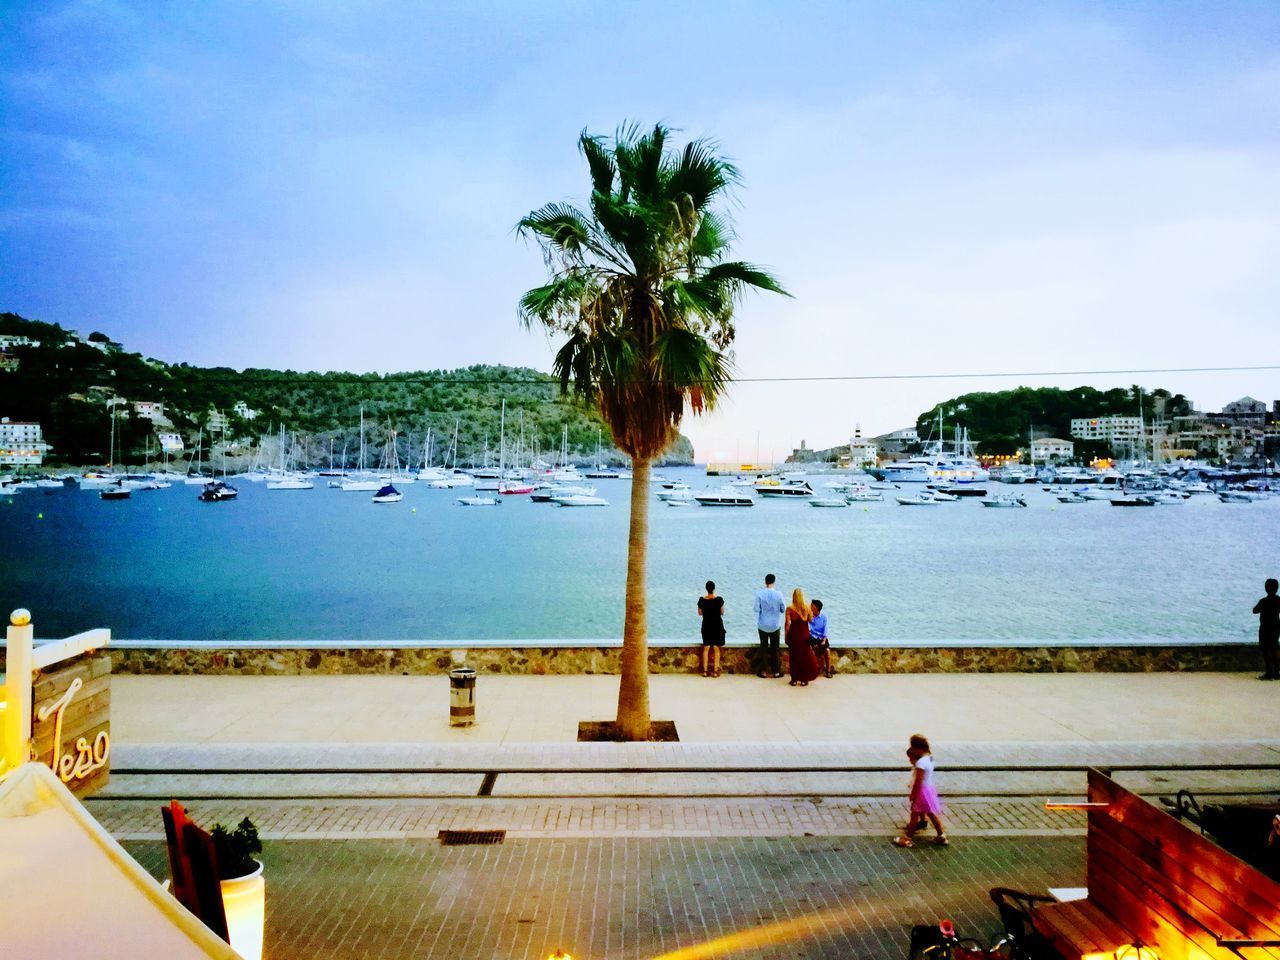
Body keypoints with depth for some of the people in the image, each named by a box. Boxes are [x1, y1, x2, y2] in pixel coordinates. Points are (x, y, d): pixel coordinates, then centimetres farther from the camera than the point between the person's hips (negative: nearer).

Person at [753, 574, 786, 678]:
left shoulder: (759, 594, -13)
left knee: (764, 647, 10)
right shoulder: (778, 594, -13)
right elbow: (783, 609, -5)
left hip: (763, 625, 0)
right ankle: (776, 671, 15)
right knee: (775, 648, 11)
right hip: (775, 625, 0)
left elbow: (756, 609, -11)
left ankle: (764, 671, 12)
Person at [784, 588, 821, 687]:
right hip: (804, 634, 1)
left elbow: (788, 624, -9)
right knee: (805, 657, 11)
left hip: (793, 635, -1)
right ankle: (804, 680, 15)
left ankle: (794, 680, 12)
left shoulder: (790, 609, -10)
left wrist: (786, 637, 0)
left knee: (794, 657, 9)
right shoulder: (807, 608, -7)